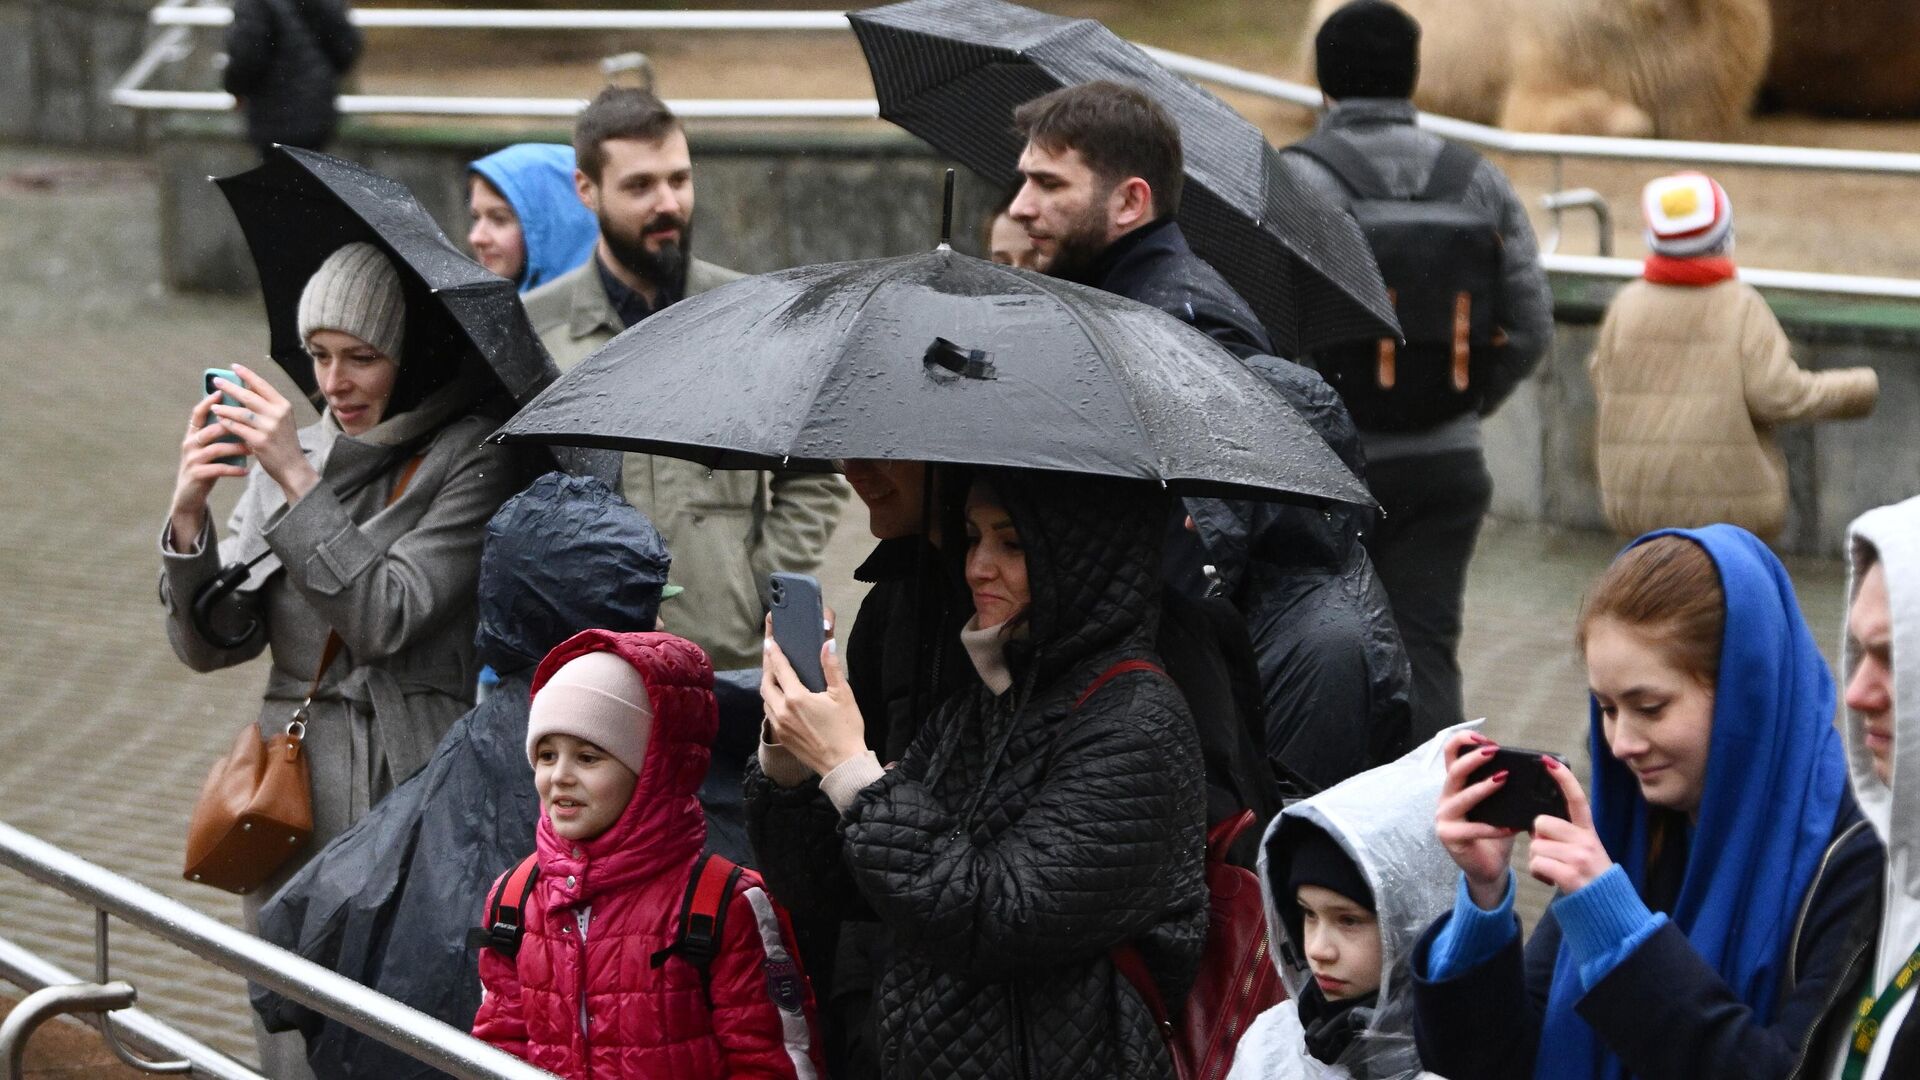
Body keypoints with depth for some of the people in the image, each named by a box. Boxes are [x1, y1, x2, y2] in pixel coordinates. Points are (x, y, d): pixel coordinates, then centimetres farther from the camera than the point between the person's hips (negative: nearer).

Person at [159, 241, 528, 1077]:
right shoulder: (292, 454, 13)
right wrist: (188, 515, -7)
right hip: (293, 798, 5)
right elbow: (211, 644, 9)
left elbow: (388, 616, -15)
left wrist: (298, 482, -15)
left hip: (411, 793, -5)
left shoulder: (473, 464, -3)